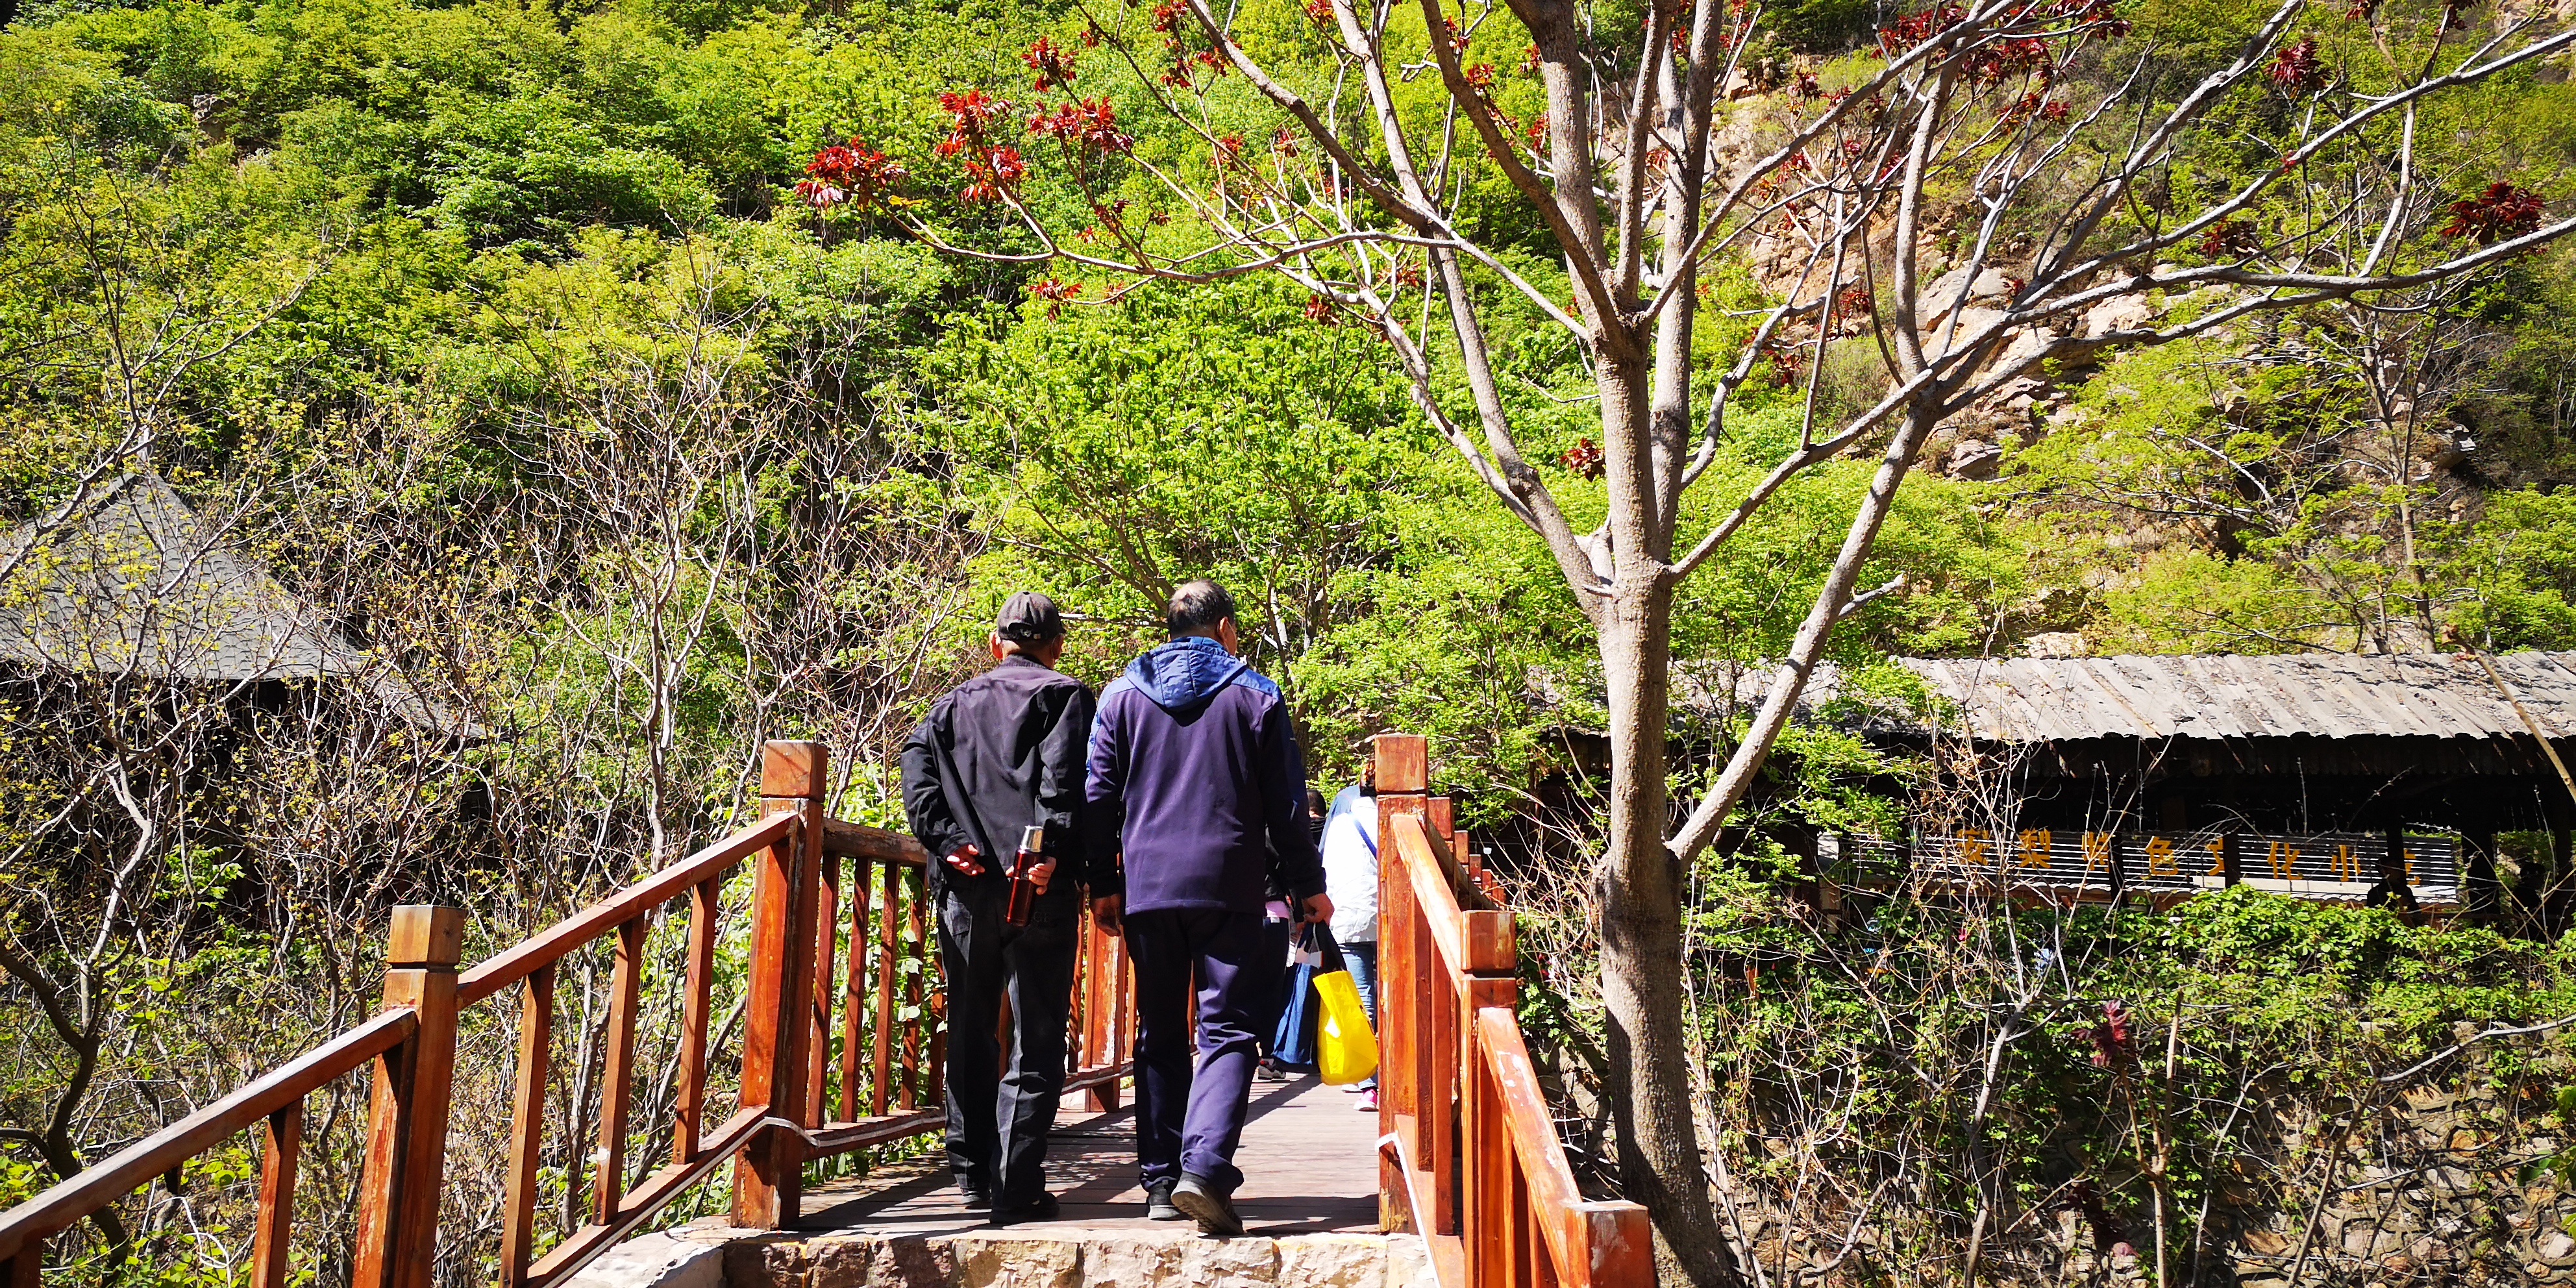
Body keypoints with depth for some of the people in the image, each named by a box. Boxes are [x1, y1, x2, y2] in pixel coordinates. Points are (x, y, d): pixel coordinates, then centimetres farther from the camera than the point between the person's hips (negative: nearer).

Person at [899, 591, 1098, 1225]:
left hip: (964, 886, 4)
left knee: (970, 1030, 16)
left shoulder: (954, 703, 17)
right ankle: (1017, 1188, -3)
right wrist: (1051, 851, -19)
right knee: (1037, 1038, 0)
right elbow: (1065, 780, -12)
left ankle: (973, 1173, 21)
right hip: (1039, 888, -4)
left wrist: (945, 840, -5)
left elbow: (916, 765, 1)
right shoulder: (1066, 696, 4)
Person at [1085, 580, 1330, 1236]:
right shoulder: (1255, 695, 4)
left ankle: (1161, 1179, 11)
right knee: (1227, 1031, -2)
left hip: (1146, 887, 3)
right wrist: (1307, 885, 11)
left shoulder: (1122, 695, 10)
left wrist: (1103, 885, 13)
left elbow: (1099, 796, 9)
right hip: (1230, 888, -2)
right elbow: (1287, 803, 4)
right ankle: (1204, 1166, -20)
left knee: (1159, 1035, 11)